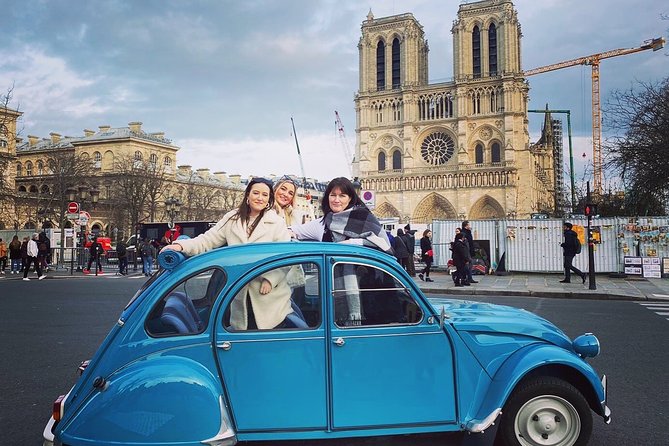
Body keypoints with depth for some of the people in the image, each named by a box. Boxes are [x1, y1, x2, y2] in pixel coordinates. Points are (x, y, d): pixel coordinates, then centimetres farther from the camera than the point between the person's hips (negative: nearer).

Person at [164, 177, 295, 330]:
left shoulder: (277, 223, 0)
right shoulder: (232, 219, 9)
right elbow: (207, 240, 4)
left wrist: (270, 280, -21)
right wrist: (181, 246, -13)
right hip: (241, 296, 3)